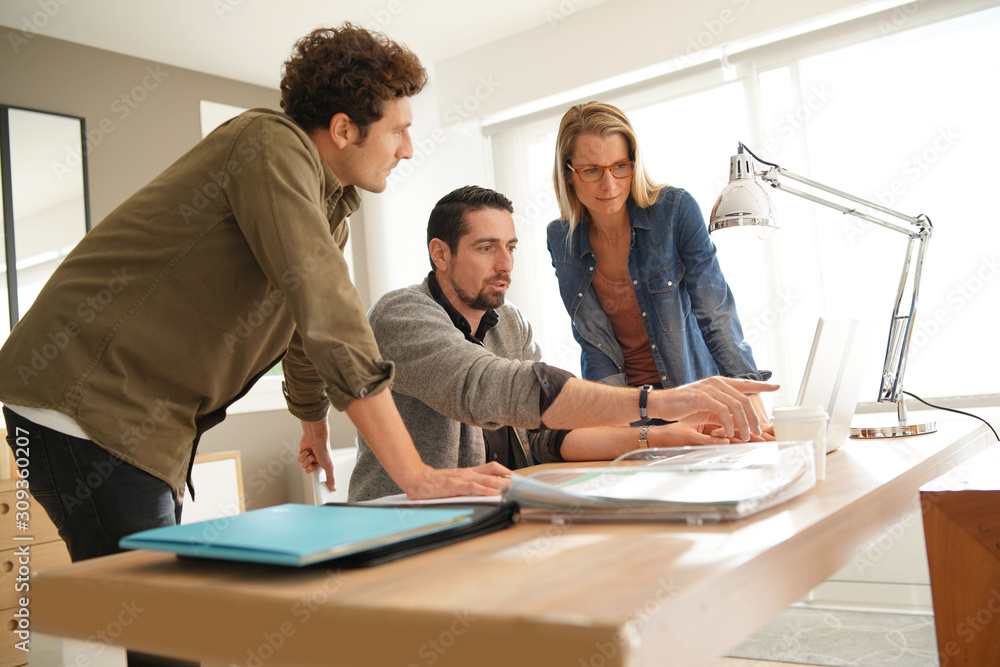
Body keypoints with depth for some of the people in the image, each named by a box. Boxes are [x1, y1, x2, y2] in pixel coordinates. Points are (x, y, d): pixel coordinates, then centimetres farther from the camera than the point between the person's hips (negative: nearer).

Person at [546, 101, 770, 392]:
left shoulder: (677, 210, -10)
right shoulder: (560, 239, -1)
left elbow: (715, 314, -7)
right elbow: (590, 336, 2)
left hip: (693, 389, -1)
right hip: (623, 396, 2)